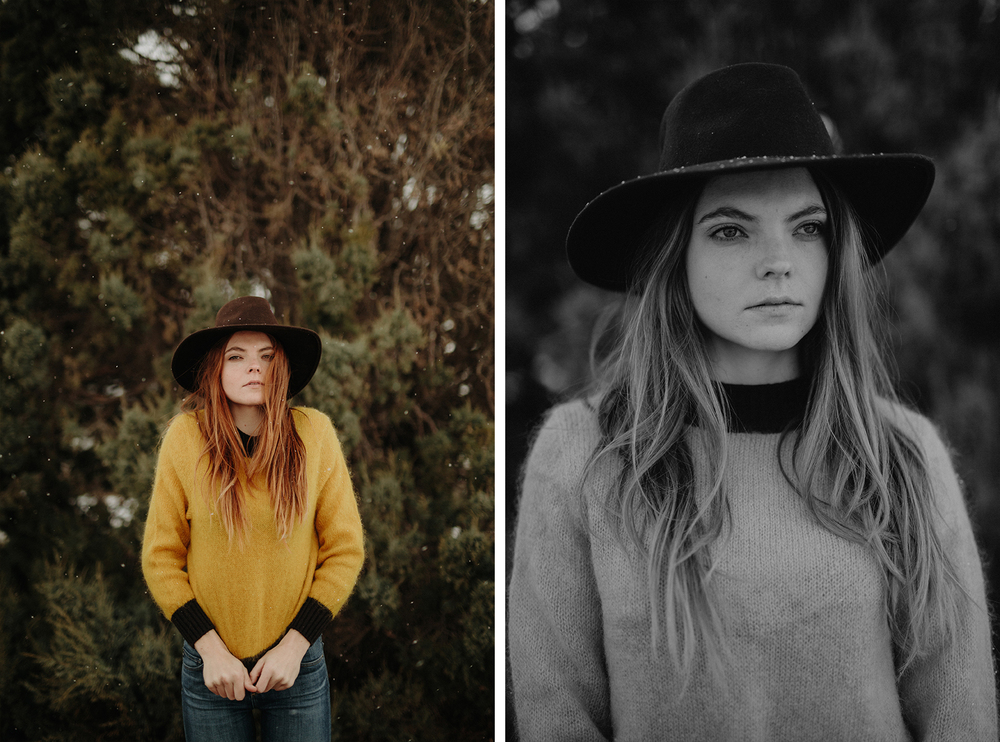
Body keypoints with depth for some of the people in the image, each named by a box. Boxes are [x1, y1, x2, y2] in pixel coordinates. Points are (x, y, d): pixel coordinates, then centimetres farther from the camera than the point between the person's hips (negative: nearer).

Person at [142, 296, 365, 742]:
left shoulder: (314, 433, -6)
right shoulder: (186, 437, -8)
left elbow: (345, 551, -2)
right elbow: (160, 558, -3)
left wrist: (294, 645, -9)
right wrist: (210, 649, -10)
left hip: (297, 664, 0)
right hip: (211, 666, 0)